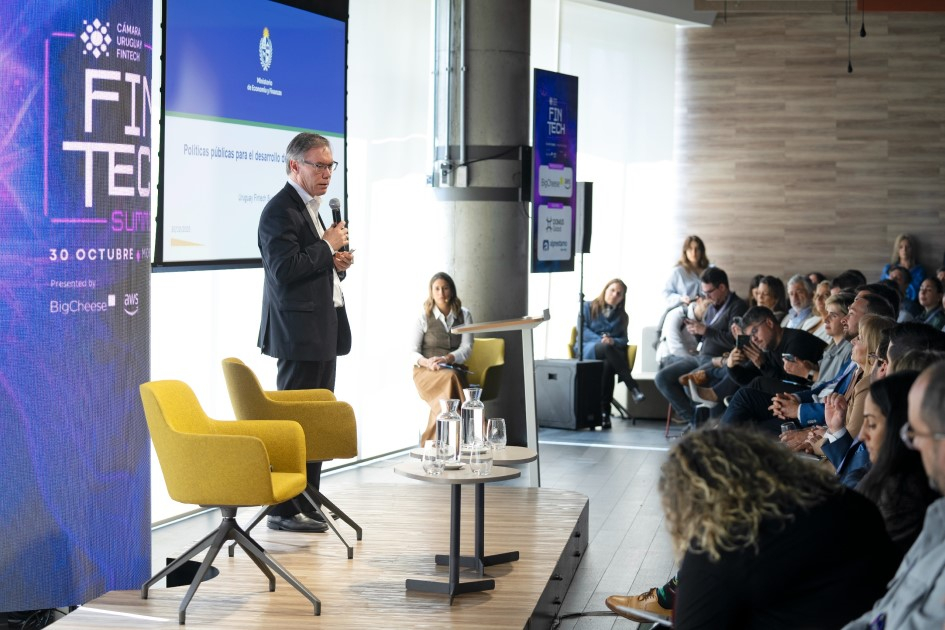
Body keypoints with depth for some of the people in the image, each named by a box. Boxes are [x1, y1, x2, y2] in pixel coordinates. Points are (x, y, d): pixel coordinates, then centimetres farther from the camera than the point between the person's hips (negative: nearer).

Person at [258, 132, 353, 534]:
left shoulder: (311, 209, 20)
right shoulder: (281, 211, -11)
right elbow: (285, 269, -22)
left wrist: (337, 263, 7)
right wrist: (328, 246, -13)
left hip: (323, 331, 10)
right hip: (299, 332, -10)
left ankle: (306, 504, 18)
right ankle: (284, 510, -2)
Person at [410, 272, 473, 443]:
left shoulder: (464, 315, 11)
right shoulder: (424, 317, 7)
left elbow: (466, 348, 0)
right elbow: (413, 352, 3)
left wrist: (447, 359, -20)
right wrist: (426, 362, -20)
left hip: (454, 370, 1)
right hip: (426, 372, -1)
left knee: (451, 377, -37)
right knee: (450, 378, -36)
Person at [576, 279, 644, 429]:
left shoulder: (622, 316, 23)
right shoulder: (589, 307, 14)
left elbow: (623, 339, 11)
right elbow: (582, 329, 0)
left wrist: (613, 341, -14)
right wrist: (601, 340, -16)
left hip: (612, 351, 3)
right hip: (587, 350, -3)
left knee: (608, 364, -39)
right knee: (606, 348, -41)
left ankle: (604, 411, -43)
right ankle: (633, 387, -46)